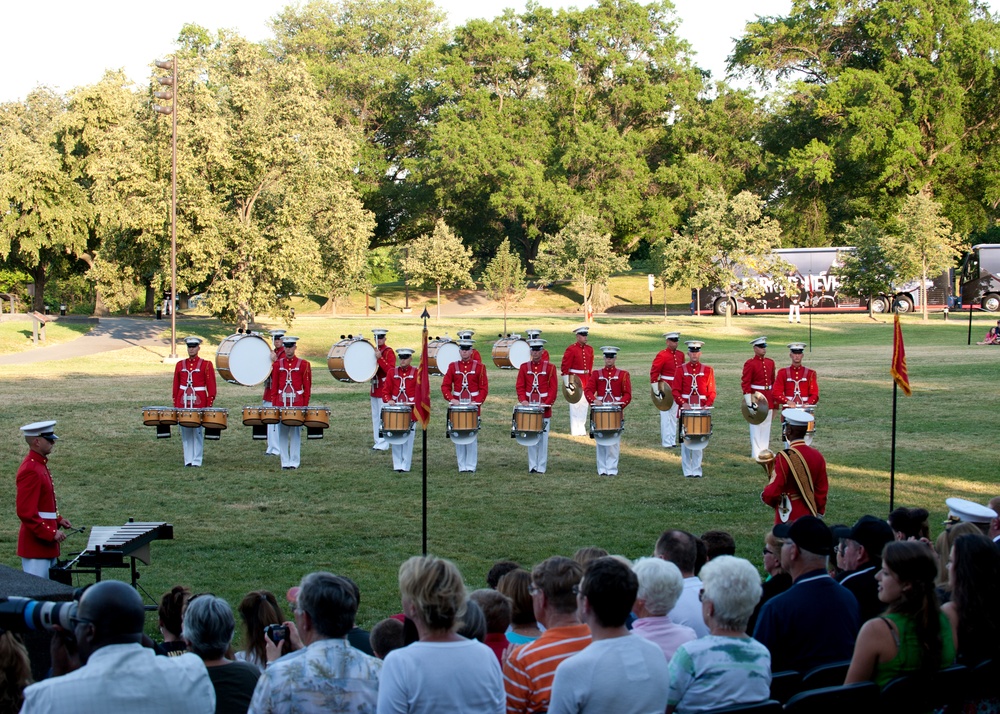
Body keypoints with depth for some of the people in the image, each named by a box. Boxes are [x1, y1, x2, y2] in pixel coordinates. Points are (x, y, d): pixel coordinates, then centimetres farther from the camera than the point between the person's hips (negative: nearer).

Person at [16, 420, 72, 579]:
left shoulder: (39, 465, 13)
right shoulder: (30, 470, -18)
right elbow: (26, 512, -22)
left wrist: (58, 520, 13)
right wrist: (51, 533, -21)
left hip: (46, 543, 10)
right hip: (37, 544, -10)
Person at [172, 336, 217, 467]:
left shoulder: (206, 365, 0)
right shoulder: (180, 365, 10)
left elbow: (211, 386, -1)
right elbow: (176, 385, 13)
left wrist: (209, 405, -6)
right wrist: (175, 404, 9)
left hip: (199, 403, -3)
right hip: (183, 403, 3)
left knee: (198, 432, -2)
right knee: (185, 433, 3)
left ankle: (197, 460, 2)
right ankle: (188, 460, 9)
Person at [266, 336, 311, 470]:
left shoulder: (304, 364, 1)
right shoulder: (278, 364, 7)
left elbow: (307, 387, 1)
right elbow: (274, 386, 8)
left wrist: (305, 405, -3)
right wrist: (274, 404, 2)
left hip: (297, 403, -2)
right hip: (281, 403, 2)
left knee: (295, 433, 0)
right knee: (282, 433, 3)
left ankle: (295, 461, 6)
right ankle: (285, 461, 8)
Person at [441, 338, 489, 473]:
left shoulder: (479, 366, 2)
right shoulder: (453, 366, 7)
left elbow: (484, 387, -1)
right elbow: (445, 386, 4)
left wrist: (477, 402, -15)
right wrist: (451, 399, -13)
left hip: (473, 406, -2)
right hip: (457, 406, 2)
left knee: (472, 436, -1)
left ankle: (471, 466, 4)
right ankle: (462, 466, 8)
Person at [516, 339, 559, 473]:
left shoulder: (550, 367, 1)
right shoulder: (524, 367, 7)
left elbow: (554, 388, -3)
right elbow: (520, 386, 5)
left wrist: (547, 403, -15)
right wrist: (523, 400, -12)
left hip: (544, 408, -2)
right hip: (529, 407, 2)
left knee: (543, 438, 1)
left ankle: (541, 466, 5)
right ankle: (532, 466, 10)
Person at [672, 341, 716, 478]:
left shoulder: (708, 370, 6)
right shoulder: (681, 370, 4)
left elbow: (712, 392, 5)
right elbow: (676, 391, 0)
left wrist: (707, 405, -12)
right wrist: (683, 403, -16)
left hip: (701, 410, 0)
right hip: (685, 409, 0)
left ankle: (697, 470, 6)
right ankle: (687, 470, 5)